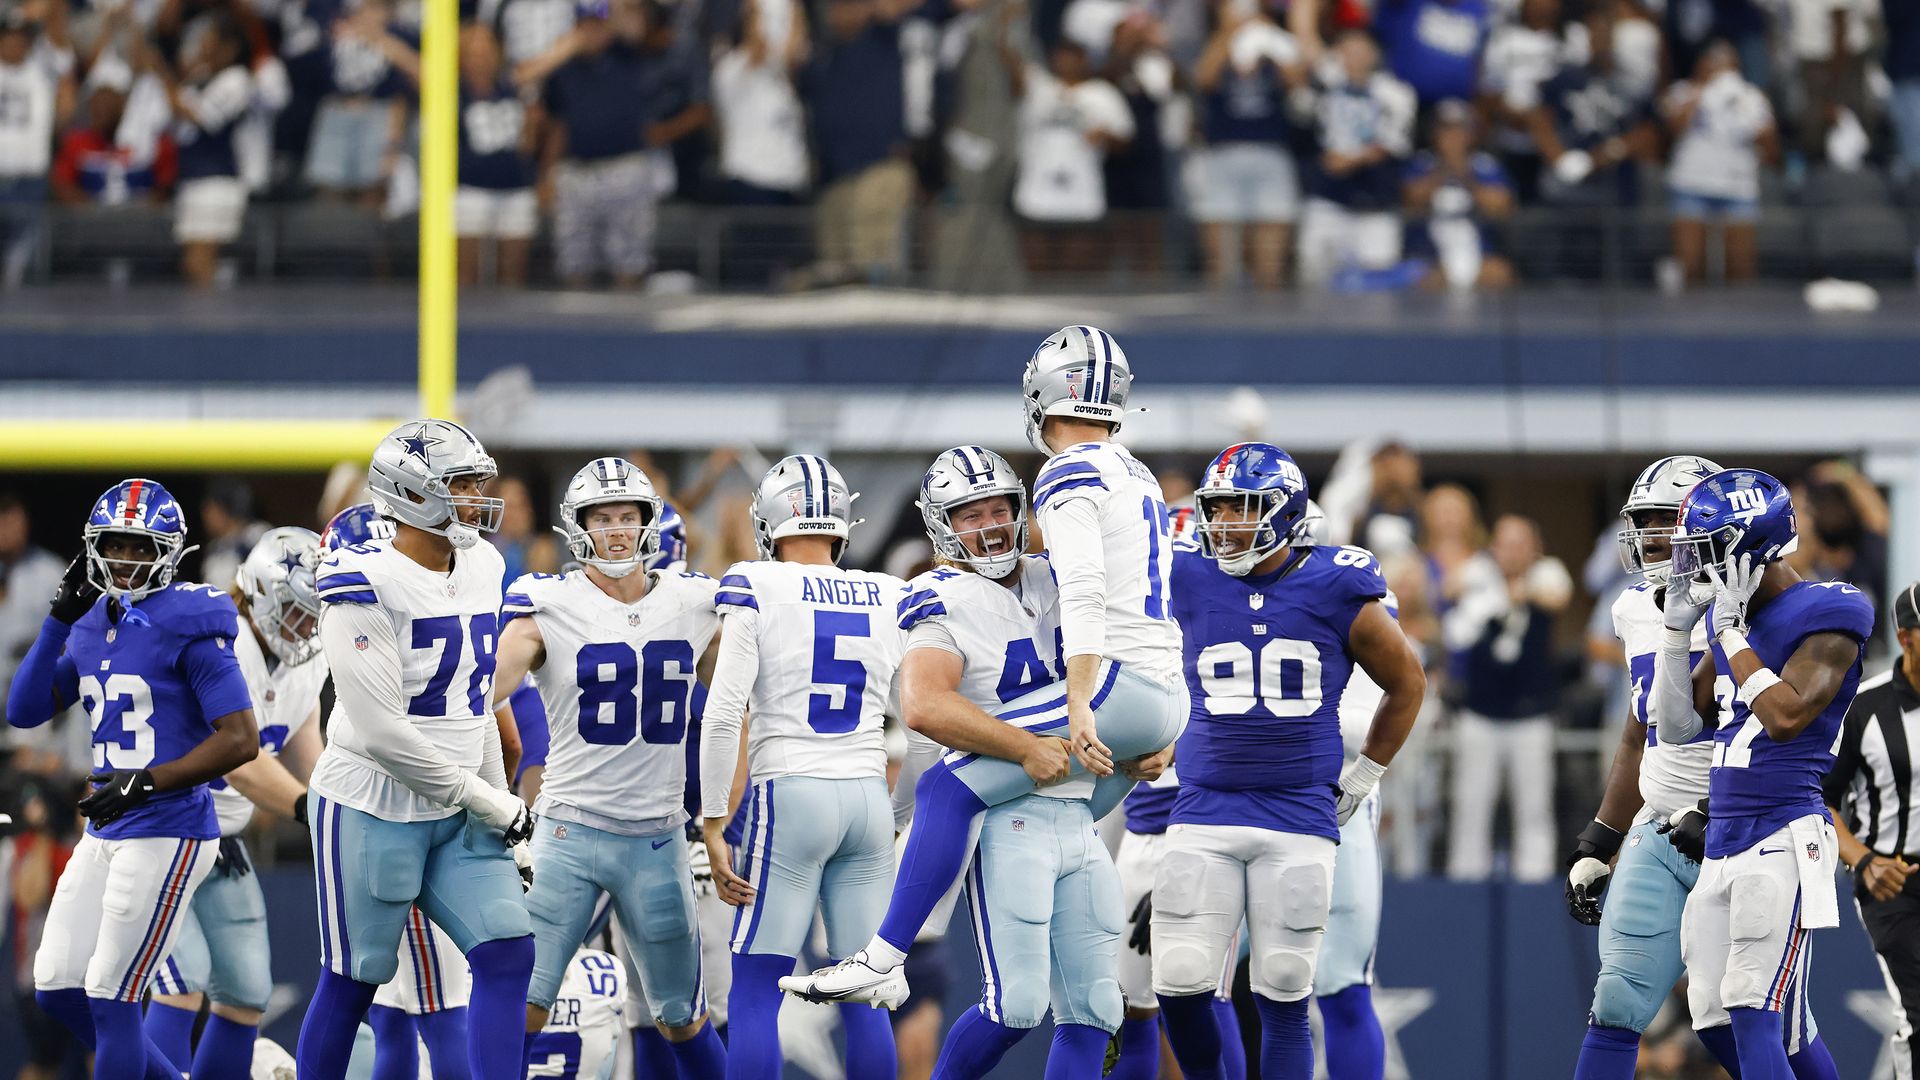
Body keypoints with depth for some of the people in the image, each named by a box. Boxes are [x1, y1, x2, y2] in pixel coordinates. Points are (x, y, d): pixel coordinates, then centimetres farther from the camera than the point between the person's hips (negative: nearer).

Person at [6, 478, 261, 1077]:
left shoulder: (188, 627, -13)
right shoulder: (93, 626, 10)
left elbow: (241, 740, -17)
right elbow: (24, 711, 8)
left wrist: (146, 783, -22)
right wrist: (59, 619, 0)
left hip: (168, 834, -9)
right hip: (104, 834, 9)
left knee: (110, 1000, -5)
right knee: (58, 990, 11)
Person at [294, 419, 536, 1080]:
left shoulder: (479, 571, 7)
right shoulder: (365, 587, -18)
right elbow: (381, 733, -21)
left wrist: (500, 798, 13)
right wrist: (486, 801, -15)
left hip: (458, 820, 7)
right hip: (374, 810, -7)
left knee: (509, 955, -5)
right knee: (352, 981, 3)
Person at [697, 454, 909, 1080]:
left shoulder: (757, 592, -4)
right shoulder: (890, 601, 9)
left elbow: (723, 717, -10)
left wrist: (713, 825, -5)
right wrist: (904, 823, 21)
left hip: (789, 795, -4)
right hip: (868, 797, 4)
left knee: (754, 997, -1)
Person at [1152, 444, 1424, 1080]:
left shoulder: (1338, 595, -1)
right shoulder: (1189, 585, 2)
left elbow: (1408, 685, 15)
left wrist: (1360, 780, 13)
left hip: (1299, 821, -1)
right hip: (1204, 817, 2)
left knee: (1283, 999, -1)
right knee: (1180, 986, -8)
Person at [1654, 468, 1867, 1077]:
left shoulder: (1826, 616, -9)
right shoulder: (1731, 617, 15)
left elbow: (1785, 717, -21)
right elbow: (1676, 727, 19)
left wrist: (1731, 628, -15)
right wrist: (1677, 627, 9)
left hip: (1782, 841, -9)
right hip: (1721, 843, 9)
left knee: (1755, 1020, -15)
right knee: (1716, 1019, 8)